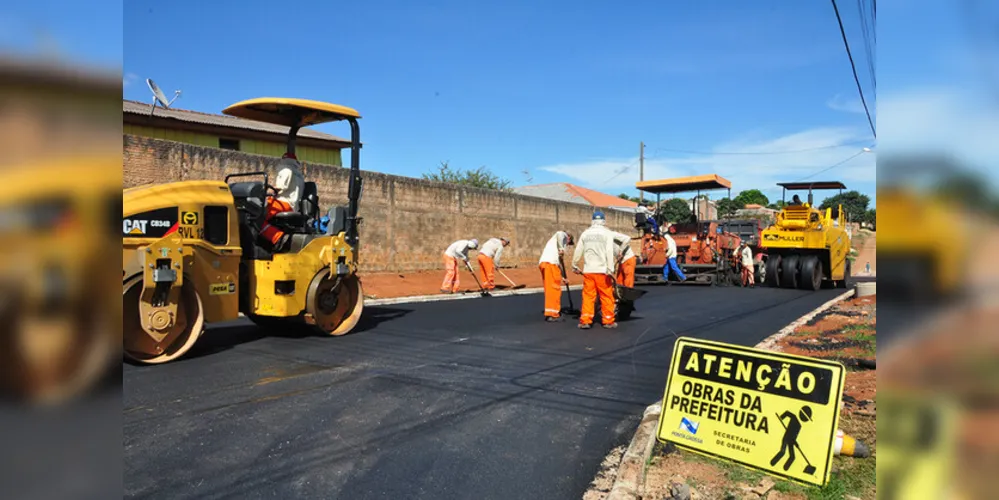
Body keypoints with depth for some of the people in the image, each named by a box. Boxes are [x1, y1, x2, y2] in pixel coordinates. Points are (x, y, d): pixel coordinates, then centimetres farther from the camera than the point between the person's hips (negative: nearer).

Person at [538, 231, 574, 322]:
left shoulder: (553, 240, 37)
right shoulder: (564, 235, 15)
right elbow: (559, 233, -13)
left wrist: (562, 277, 32)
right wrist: (561, 248, -18)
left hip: (542, 263, 8)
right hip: (550, 263, -8)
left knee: (549, 290, 14)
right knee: (555, 289, -5)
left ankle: (549, 313, 19)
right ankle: (553, 314, -4)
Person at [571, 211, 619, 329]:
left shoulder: (585, 233, 9)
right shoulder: (607, 233, -2)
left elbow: (578, 251, 10)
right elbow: (609, 252, -11)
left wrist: (575, 266, 22)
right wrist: (610, 269, -13)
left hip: (588, 270, 3)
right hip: (602, 270, -3)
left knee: (588, 296, 6)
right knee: (607, 296, 6)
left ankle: (585, 320, 2)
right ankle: (608, 321, 9)